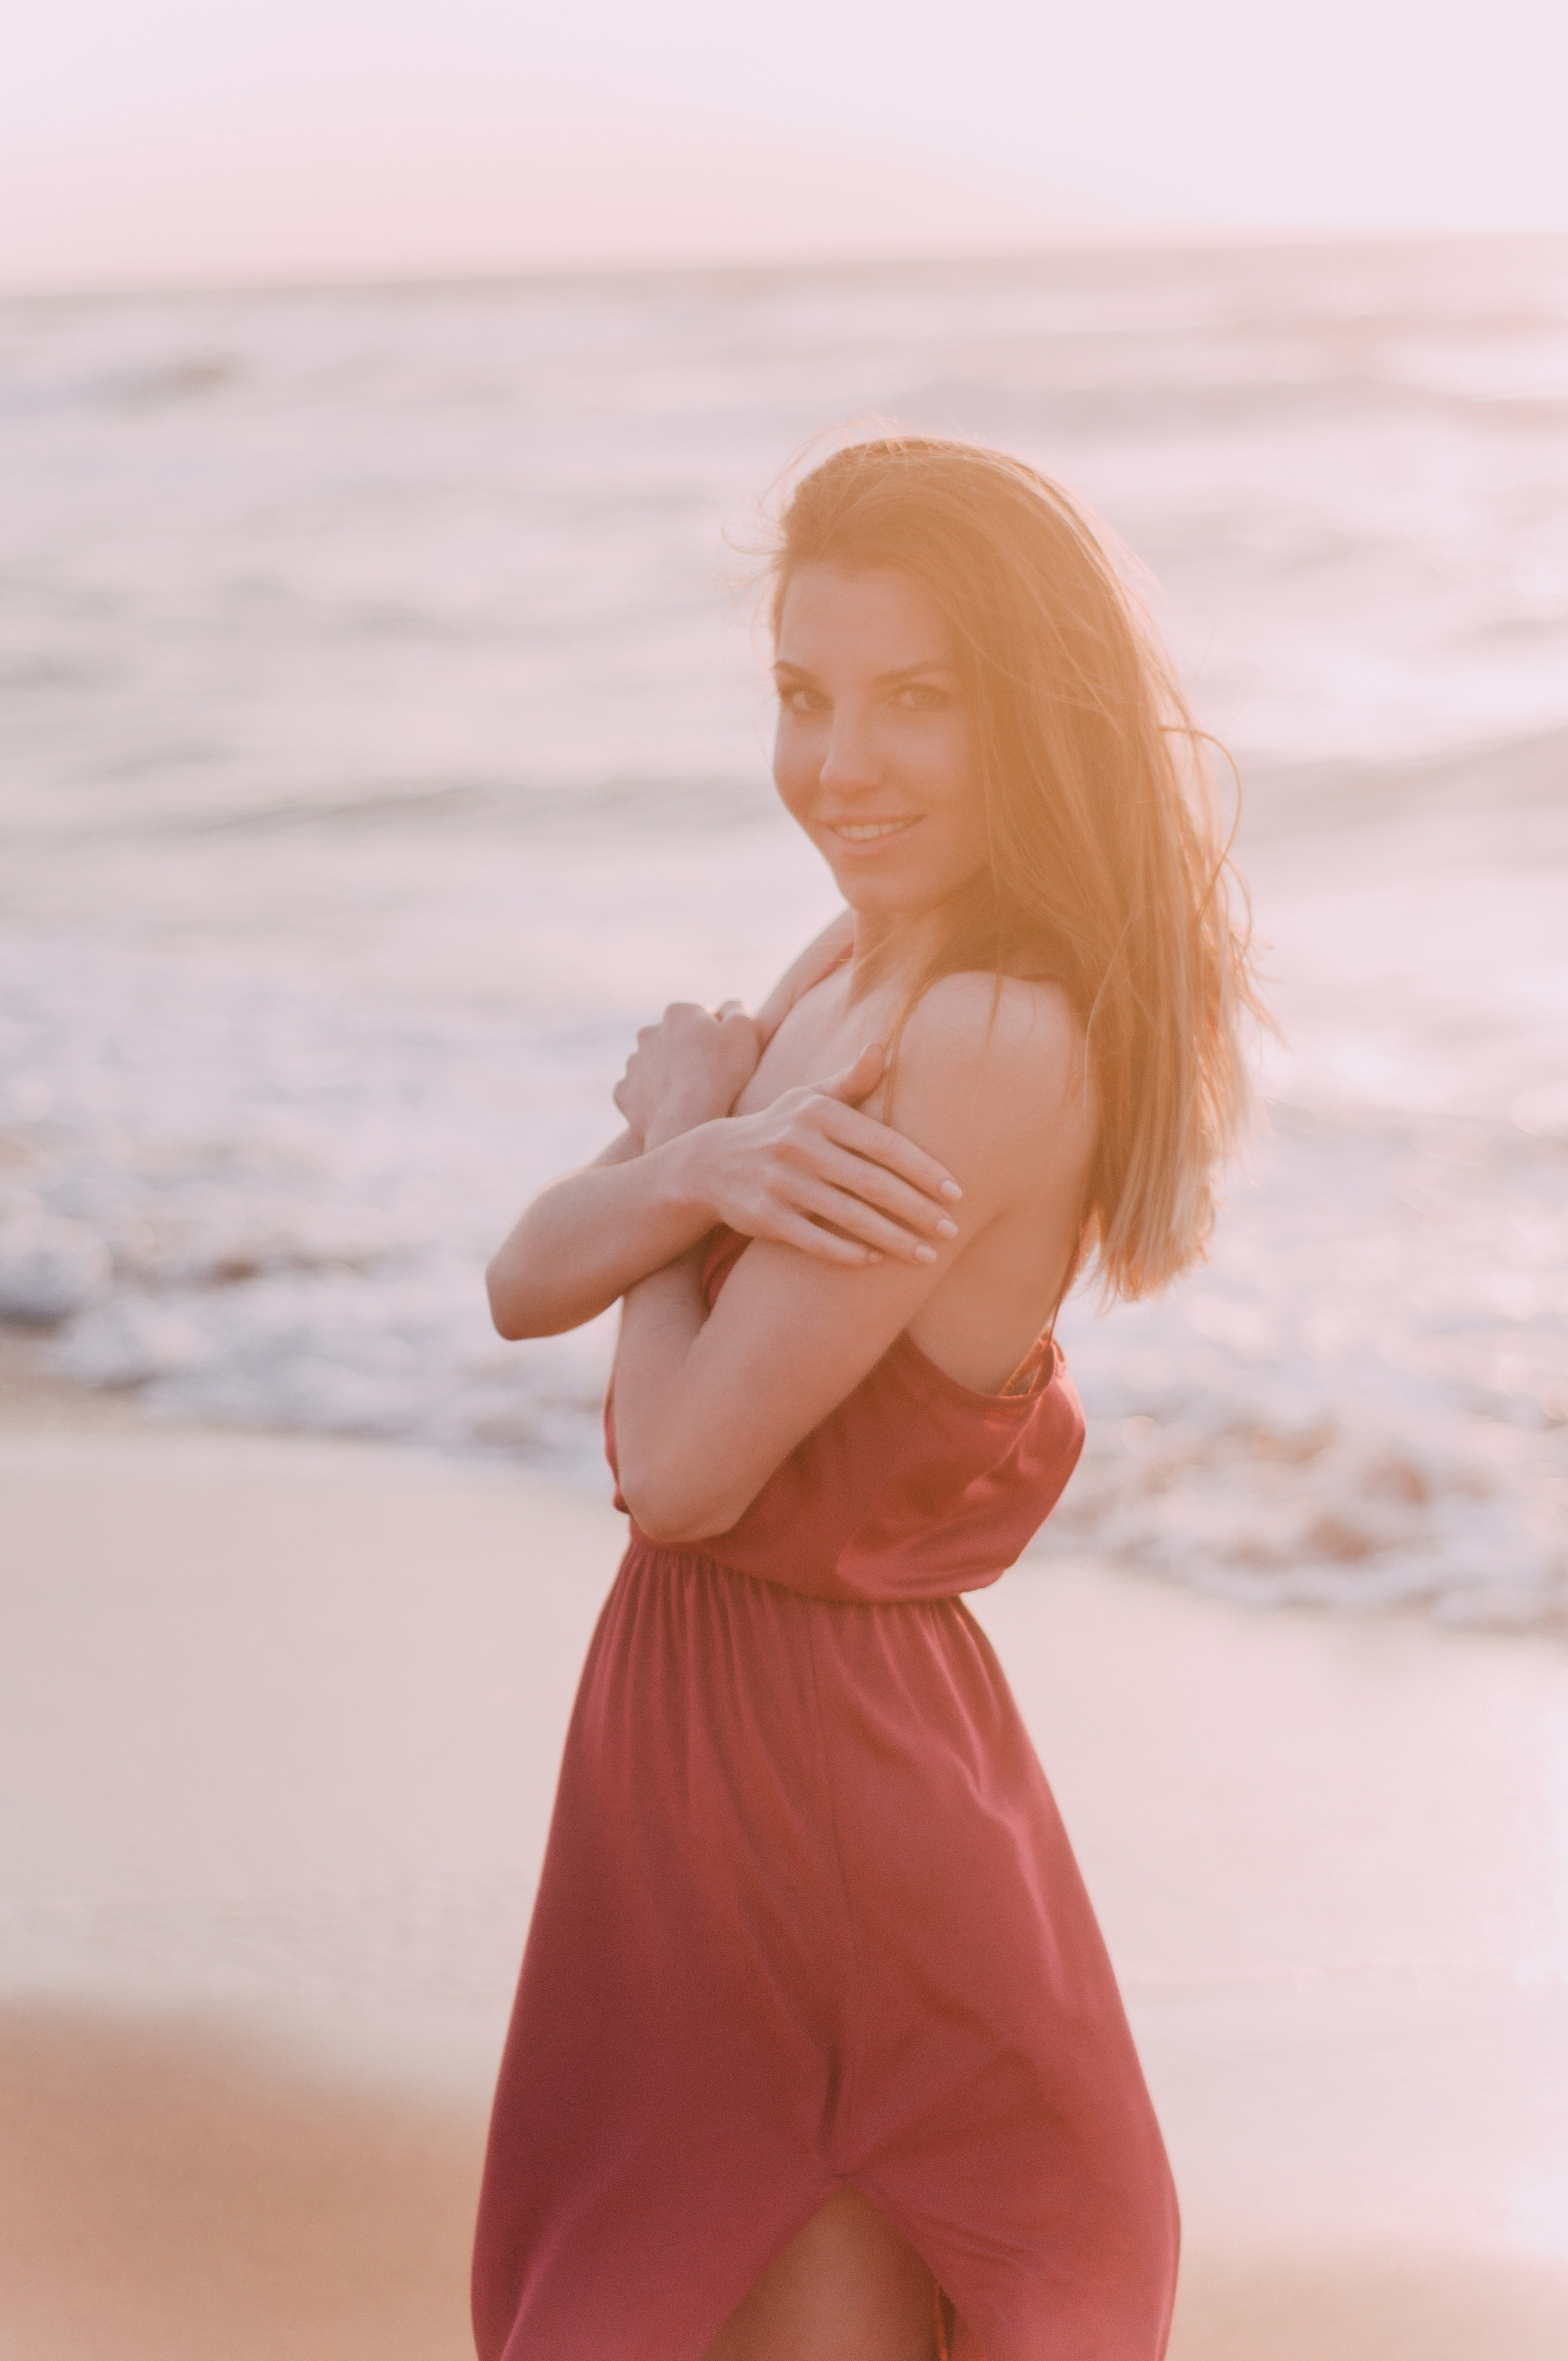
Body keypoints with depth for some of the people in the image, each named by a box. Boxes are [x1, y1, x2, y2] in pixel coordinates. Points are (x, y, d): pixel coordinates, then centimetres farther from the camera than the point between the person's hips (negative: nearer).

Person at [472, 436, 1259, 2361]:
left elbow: (684, 1467, -24)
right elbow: (526, 1286, -1)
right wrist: (703, 1170, -22)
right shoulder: (854, 968, 4)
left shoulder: (997, 1047, -24)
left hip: (819, 1757, -9)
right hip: (697, 1705, 9)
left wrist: (679, 1122, -9)